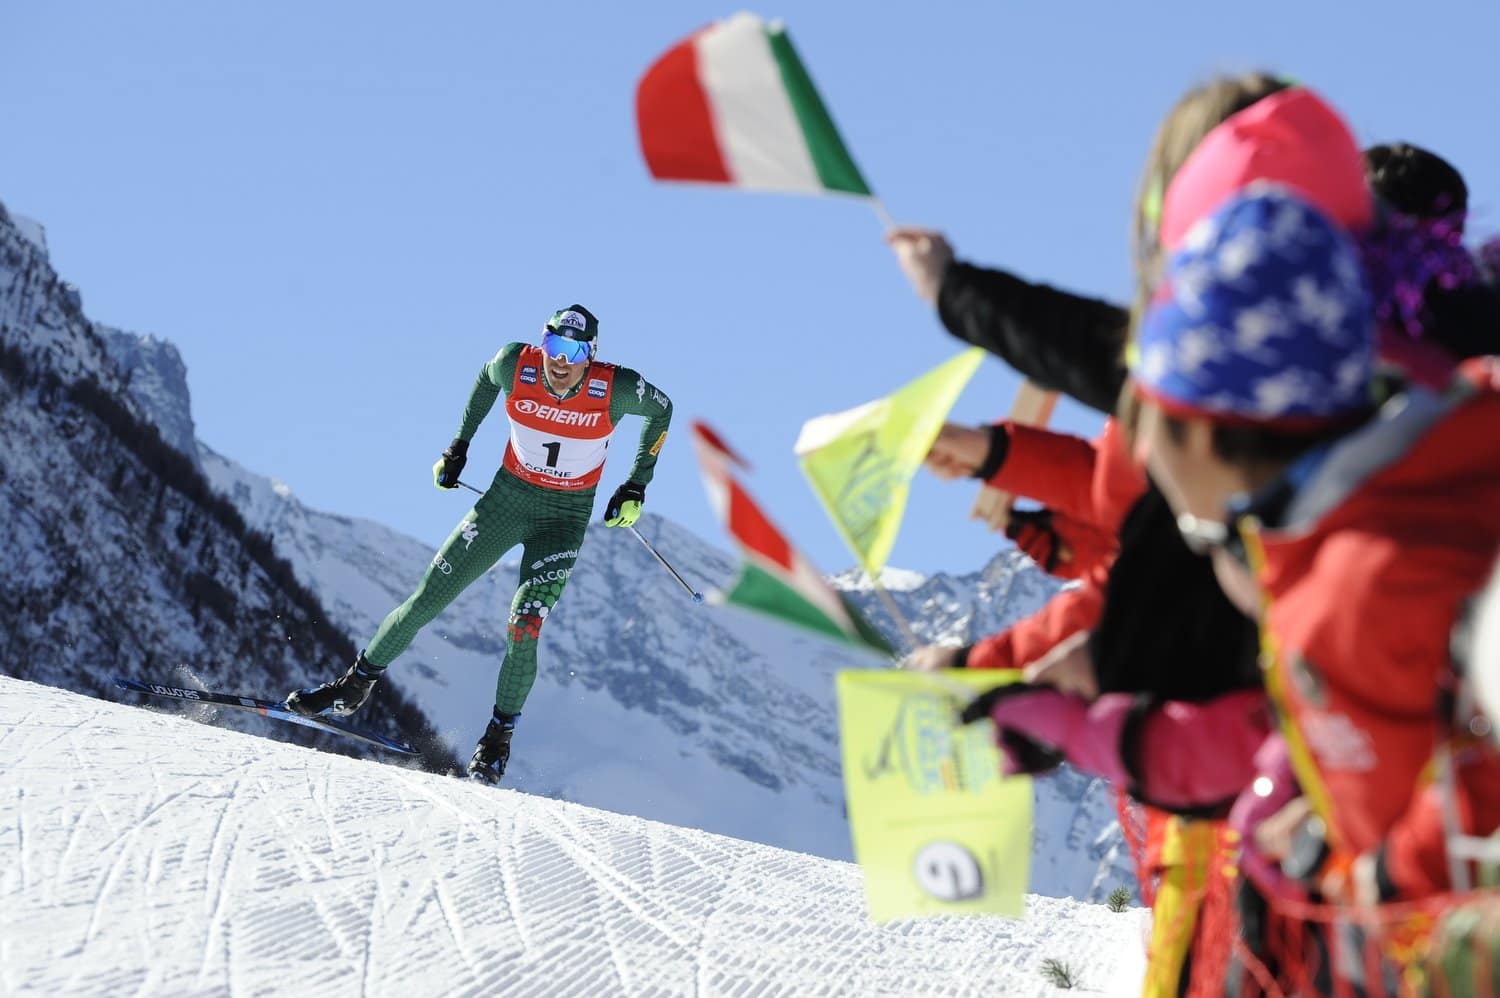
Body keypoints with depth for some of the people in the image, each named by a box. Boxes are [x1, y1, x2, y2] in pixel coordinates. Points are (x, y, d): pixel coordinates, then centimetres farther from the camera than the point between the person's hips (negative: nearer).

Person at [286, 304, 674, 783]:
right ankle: (354, 687, 18)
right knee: (425, 601, 0)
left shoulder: (617, 389, -22)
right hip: (508, 496, 2)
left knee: (523, 628, -19)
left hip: (565, 517, -2)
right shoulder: (515, 364, -17)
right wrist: (459, 445, 8)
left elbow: (662, 409, -1)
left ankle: (498, 738, 1)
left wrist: (636, 488, -3)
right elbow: (486, 377, 8)